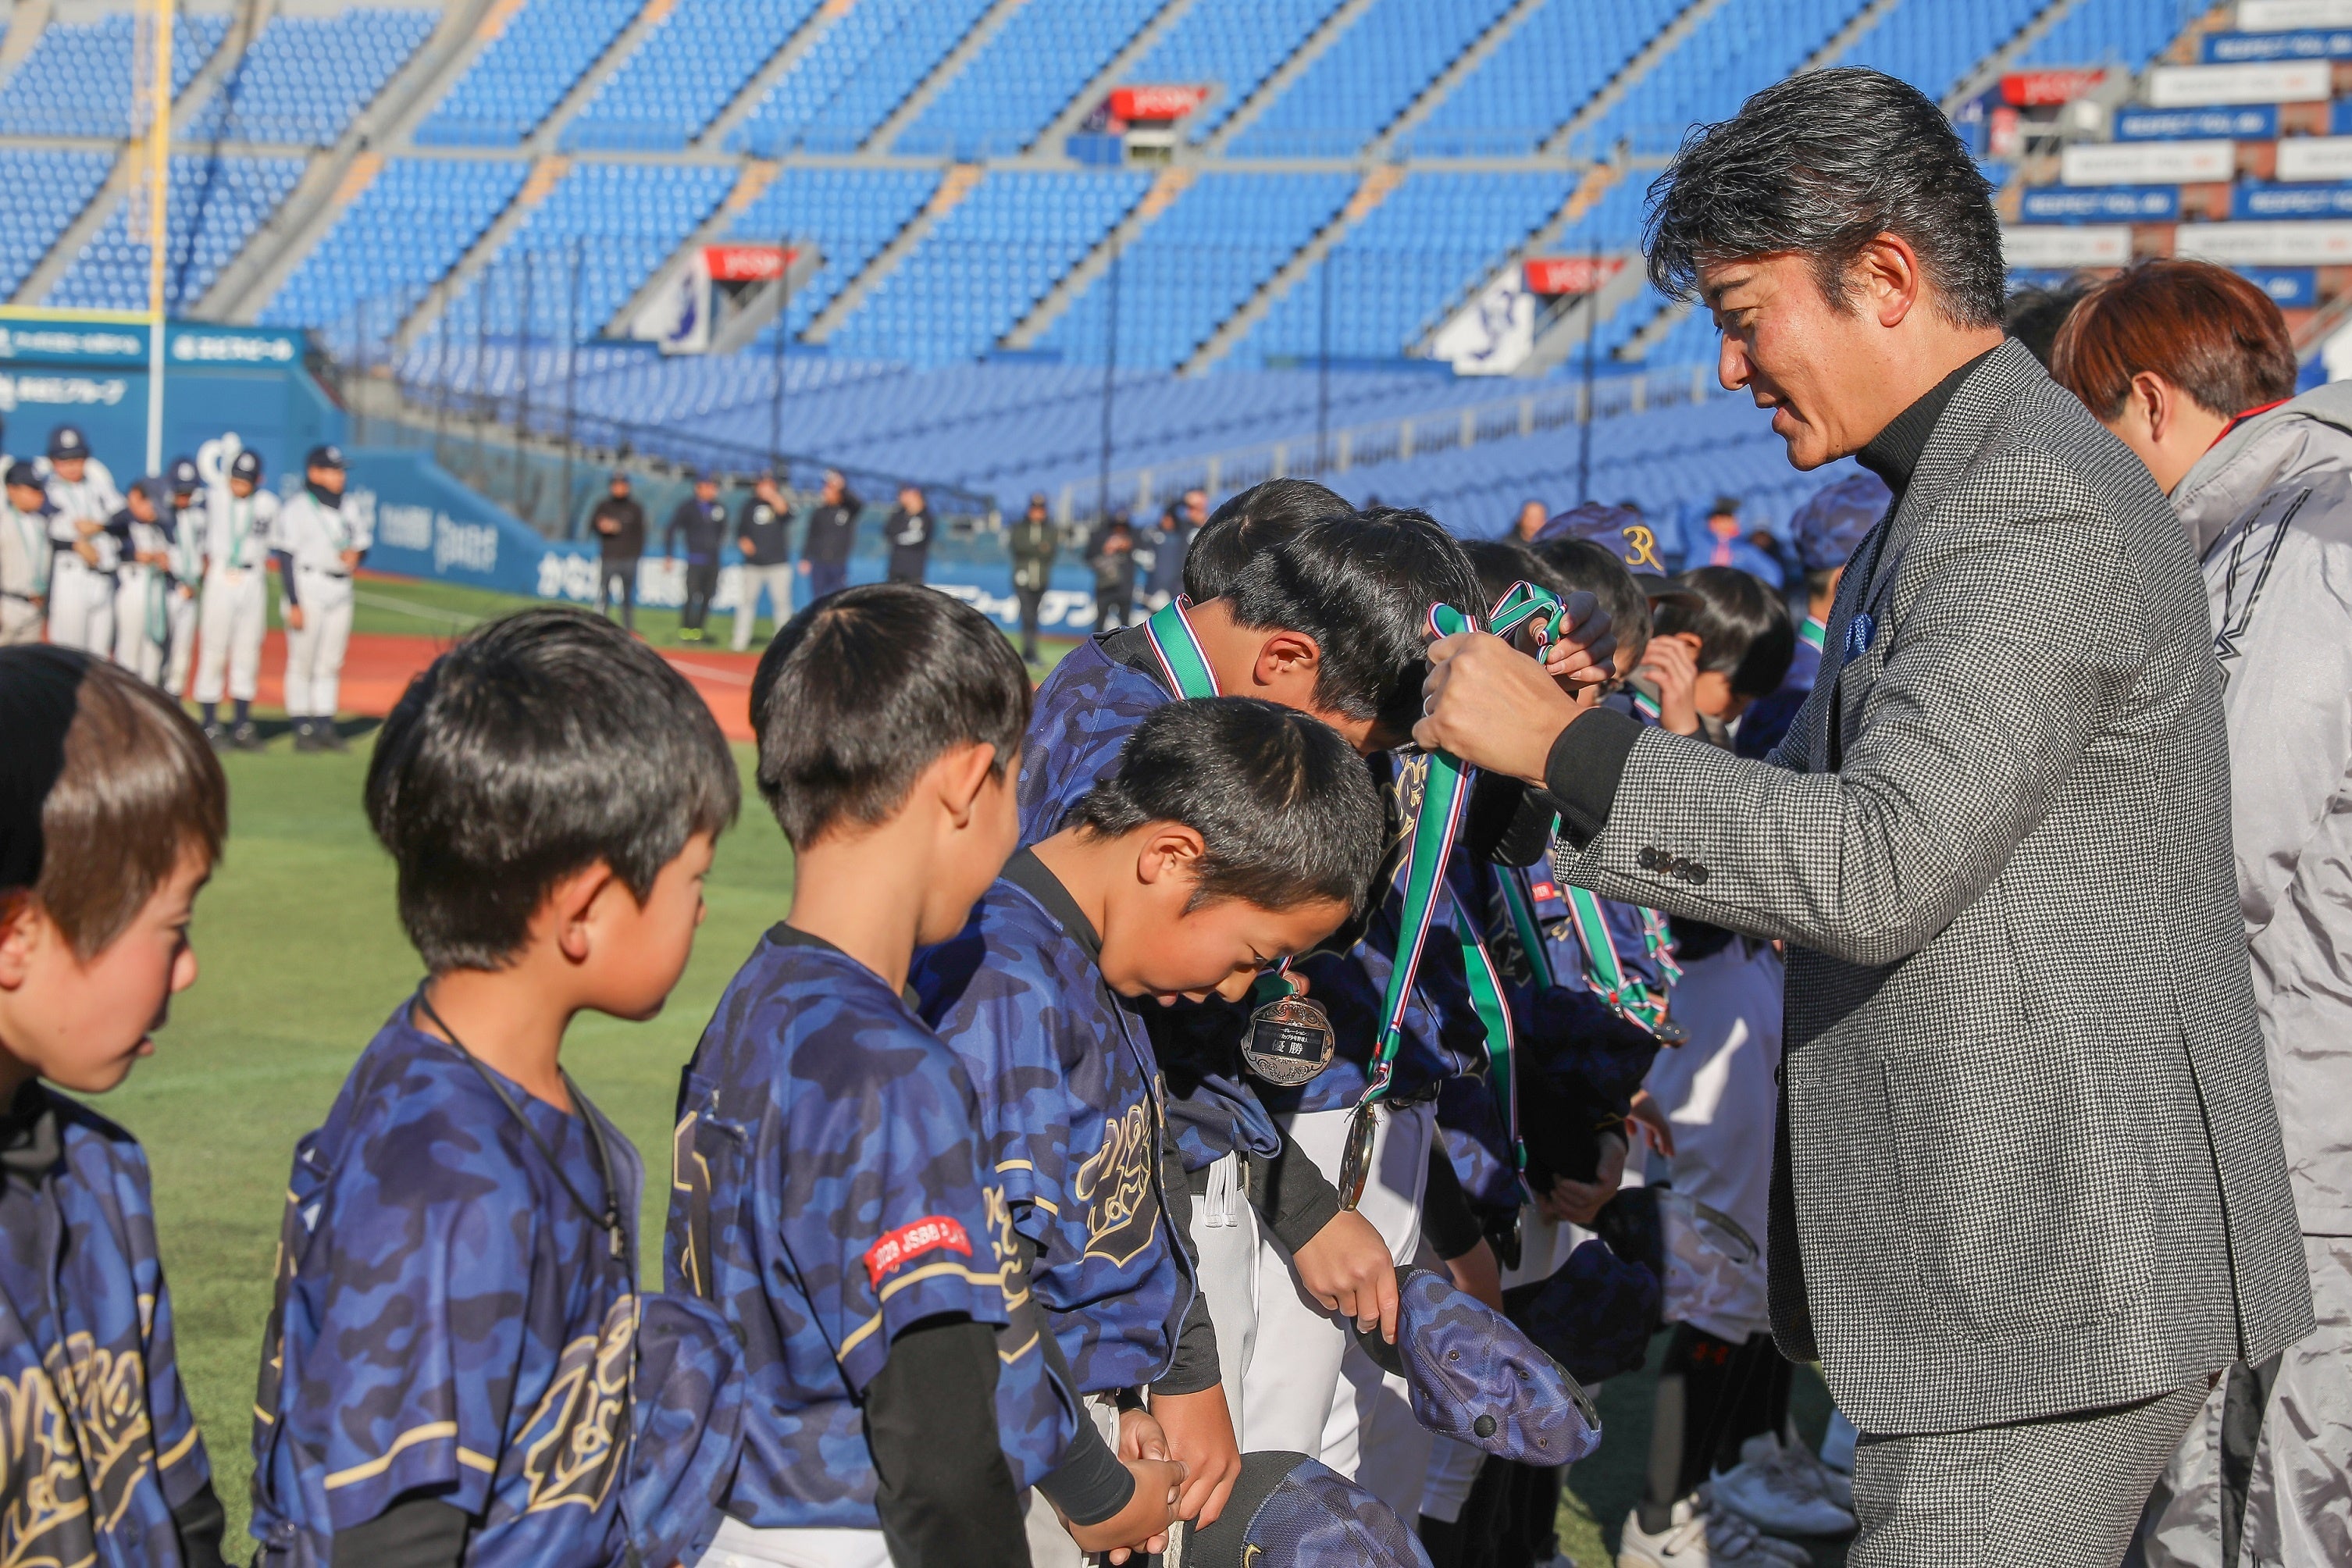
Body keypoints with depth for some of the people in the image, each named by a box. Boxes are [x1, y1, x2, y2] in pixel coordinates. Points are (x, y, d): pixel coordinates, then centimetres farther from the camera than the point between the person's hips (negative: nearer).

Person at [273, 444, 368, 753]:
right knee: (302, 663, -2)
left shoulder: (350, 511, 12)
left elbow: (363, 540, 20)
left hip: (340, 592, 6)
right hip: (308, 591, -6)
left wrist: (357, 554, -5)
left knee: (330, 664, 9)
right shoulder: (296, 510, -7)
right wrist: (294, 603, -16)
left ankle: (326, 727, 14)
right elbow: (286, 558, -10)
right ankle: (302, 730, 1)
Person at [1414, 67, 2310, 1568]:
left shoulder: (2037, 511, -18)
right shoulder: (1964, 491, 17)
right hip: (2009, 1256, 10)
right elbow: (1818, 794, 22)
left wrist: (1565, 744, -19)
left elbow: (1881, 867, -26)